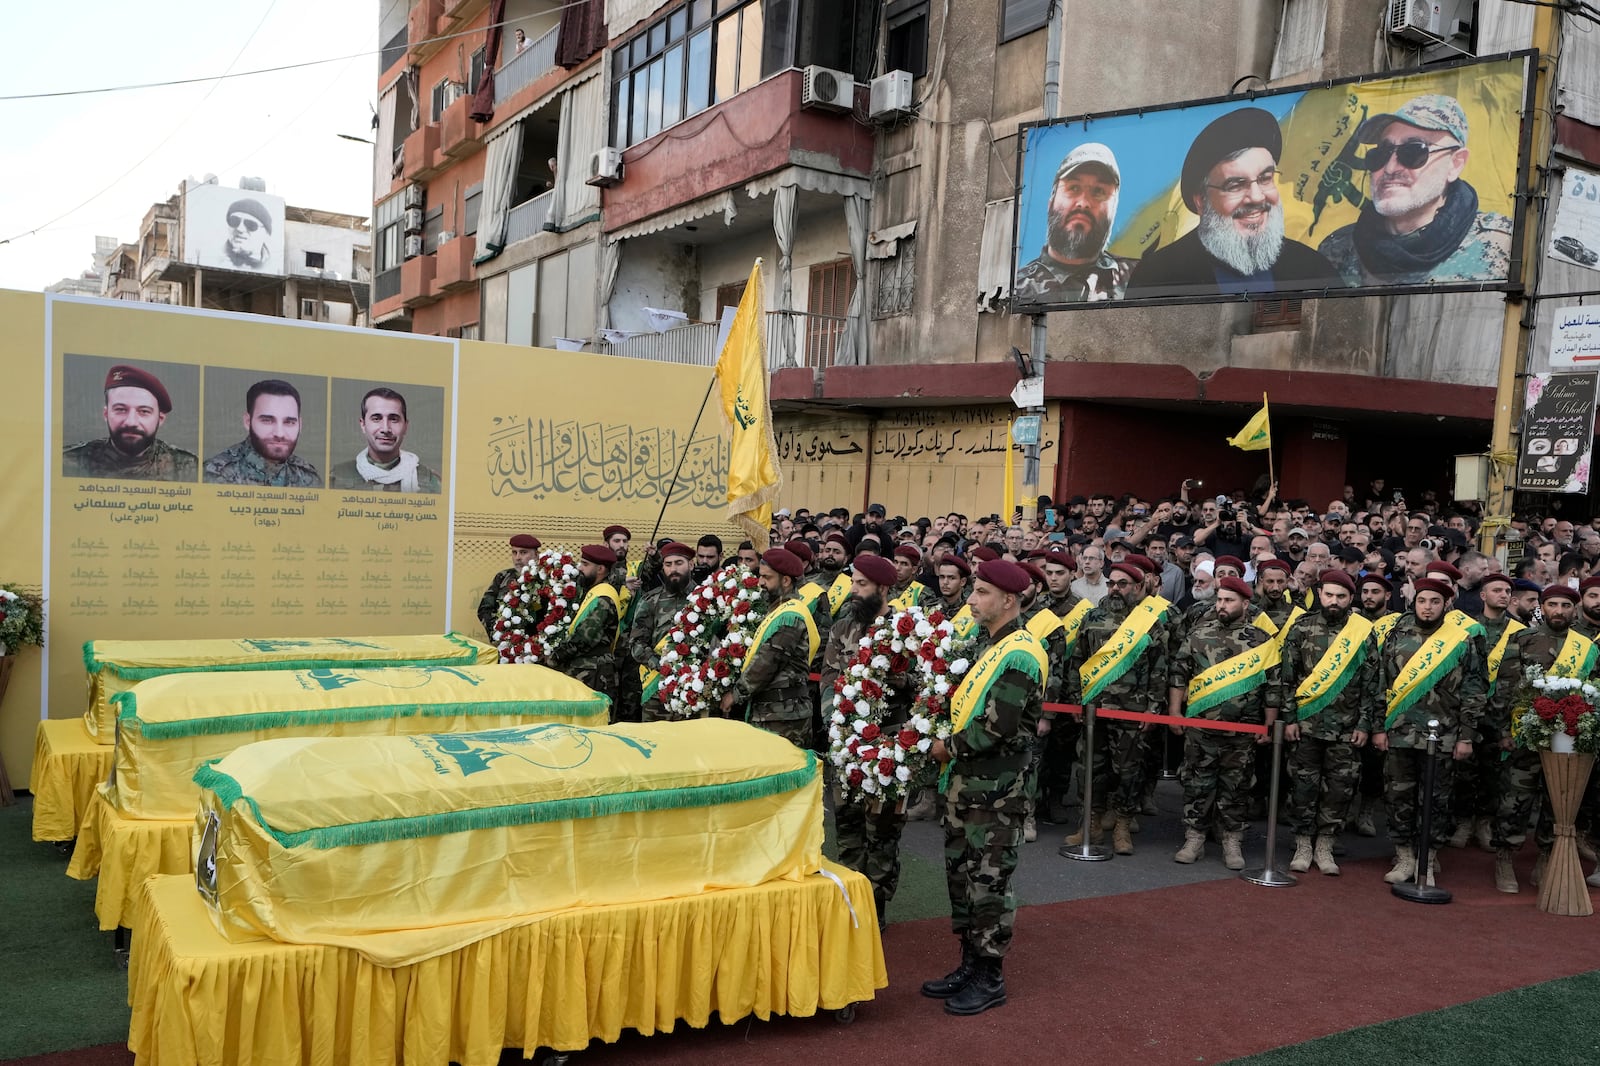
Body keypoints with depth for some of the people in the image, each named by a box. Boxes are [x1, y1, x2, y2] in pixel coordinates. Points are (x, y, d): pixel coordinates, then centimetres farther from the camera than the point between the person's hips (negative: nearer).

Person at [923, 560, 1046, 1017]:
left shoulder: (1019, 654, -18)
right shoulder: (985, 642, 11)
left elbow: (997, 726, -22)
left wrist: (949, 747, -10)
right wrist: (947, 747, 1)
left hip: (995, 786, -9)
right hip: (964, 778, 9)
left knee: (989, 879, 1)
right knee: (961, 872, 16)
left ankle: (990, 979, 14)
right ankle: (970, 963, 29)